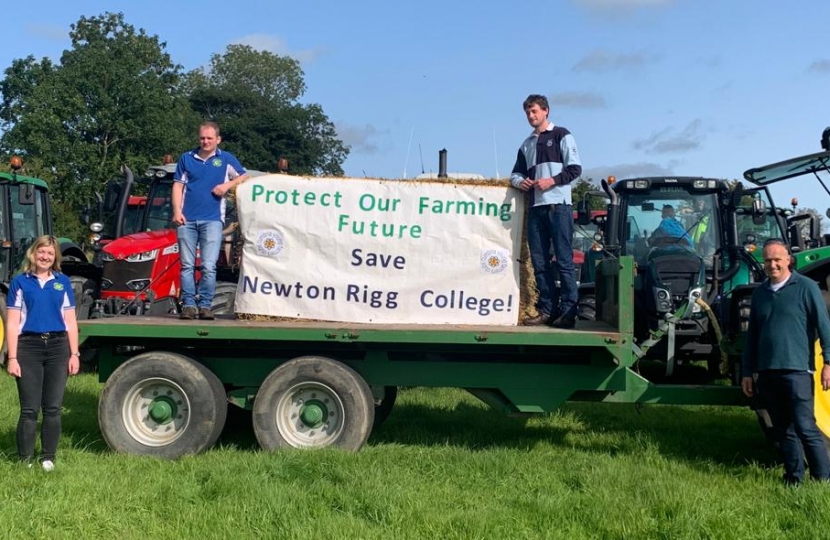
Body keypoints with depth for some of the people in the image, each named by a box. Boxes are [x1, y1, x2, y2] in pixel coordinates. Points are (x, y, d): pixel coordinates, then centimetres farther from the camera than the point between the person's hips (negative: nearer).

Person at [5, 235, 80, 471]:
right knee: (29, 409, 0)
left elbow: (70, 321, 9)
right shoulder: (20, 282, 3)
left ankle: (48, 457, 15)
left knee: (53, 408, 5)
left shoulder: (63, 282, 9)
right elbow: (12, 323, 0)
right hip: (29, 346, -2)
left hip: (57, 346, 2)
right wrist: (12, 358, -7)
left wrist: (74, 354, 3)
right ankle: (25, 460, 10)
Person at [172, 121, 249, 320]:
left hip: (212, 220, -2)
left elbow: (244, 177, 10)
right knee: (187, 265, 3)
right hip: (187, 220, 2)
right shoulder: (186, 158, 12)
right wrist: (177, 211, -3)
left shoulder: (226, 159, 8)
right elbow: (178, 186, 10)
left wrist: (228, 184, -8)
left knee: (209, 266, -8)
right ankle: (189, 304, 6)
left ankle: (205, 305, -1)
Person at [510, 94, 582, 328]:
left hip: (558, 206, -6)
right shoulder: (527, 144, 21)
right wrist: (520, 181, 2)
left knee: (564, 260, -7)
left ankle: (568, 311, -6)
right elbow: (516, 173, 25)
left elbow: (575, 168, -3)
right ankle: (547, 310, 8)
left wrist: (551, 181, -15)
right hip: (535, 208, 6)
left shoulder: (561, 136, 4)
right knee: (539, 262, 4)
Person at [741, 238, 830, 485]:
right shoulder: (759, 293, 13)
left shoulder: (806, 287, -2)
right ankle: (794, 478, 19)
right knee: (783, 430, 11)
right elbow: (752, 335, 17)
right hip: (766, 373, 5)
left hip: (797, 370, -5)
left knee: (805, 427, -8)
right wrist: (747, 372, 16)